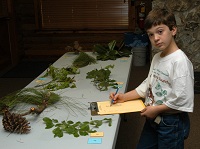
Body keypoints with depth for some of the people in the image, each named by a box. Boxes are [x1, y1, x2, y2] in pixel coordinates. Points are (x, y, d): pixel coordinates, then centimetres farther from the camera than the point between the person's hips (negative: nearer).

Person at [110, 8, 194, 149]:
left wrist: (156, 109, -15)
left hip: (172, 123, -8)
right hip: (153, 118, 8)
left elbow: (182, 99, -25)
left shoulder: (180, 61, -23)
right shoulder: (157, 57, 4)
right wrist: (124, 97, 4)